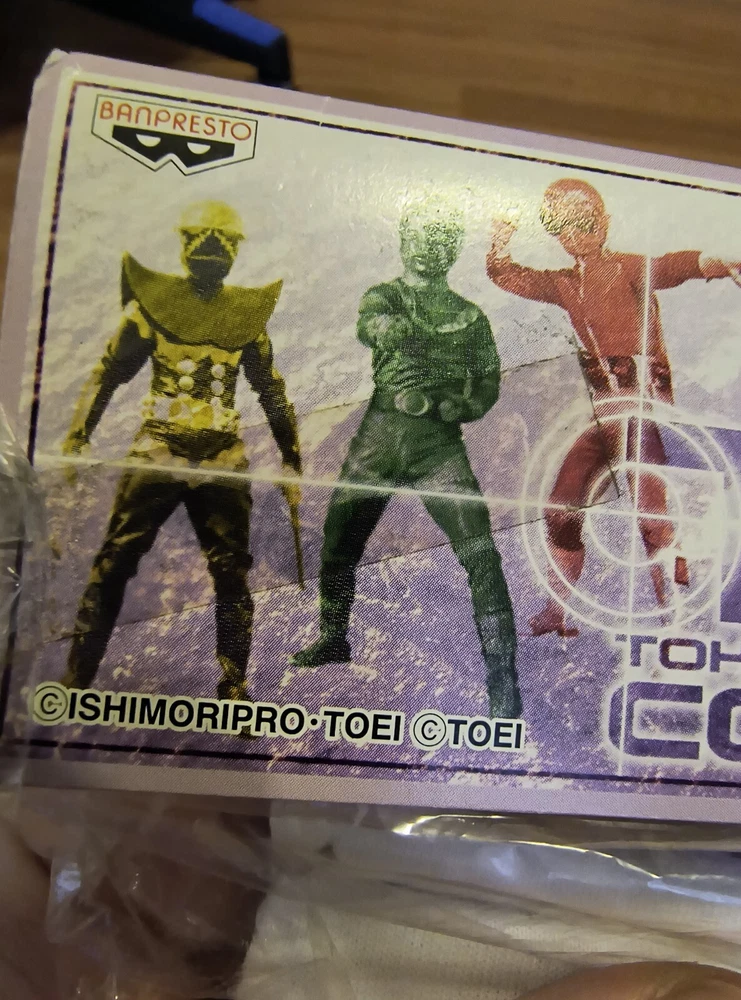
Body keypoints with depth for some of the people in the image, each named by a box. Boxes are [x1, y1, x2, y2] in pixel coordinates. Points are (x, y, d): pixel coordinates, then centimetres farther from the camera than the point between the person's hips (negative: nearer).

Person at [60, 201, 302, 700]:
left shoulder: (247, 313, 9)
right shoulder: (152, 301, 3)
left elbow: (272, 391, 15)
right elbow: (107, 374, 4)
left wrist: (292, 462, 12)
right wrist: (76, 441, -4)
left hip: (224, 461, 2)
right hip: (157, 453, -1)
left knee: (232, 575, 1)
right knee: (113, 565, -2)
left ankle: (234, 688, 15)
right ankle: (77, 678, 13)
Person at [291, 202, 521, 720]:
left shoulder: (472, 316, 15)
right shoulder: (382, 296, 12)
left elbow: (489, 384, 10)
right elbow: (373, 326, -11)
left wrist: (457, 406, -8)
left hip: (439, 442, -1)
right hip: (380, 434, 1)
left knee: (481, 555, -15)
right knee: (339, 545, 9)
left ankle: (503, 678, -6)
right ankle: (334, 637, 36)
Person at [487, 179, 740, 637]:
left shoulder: (627, 268, -1)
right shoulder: (567, 284, 18)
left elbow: (668, 266, -21)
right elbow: (508, 275, 22)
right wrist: (499, 250, 1)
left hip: (641, 403, -7)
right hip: (604, 413, 7)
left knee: (652, 515, -14)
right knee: (561, 508, 7)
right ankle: (558, 612, 19)